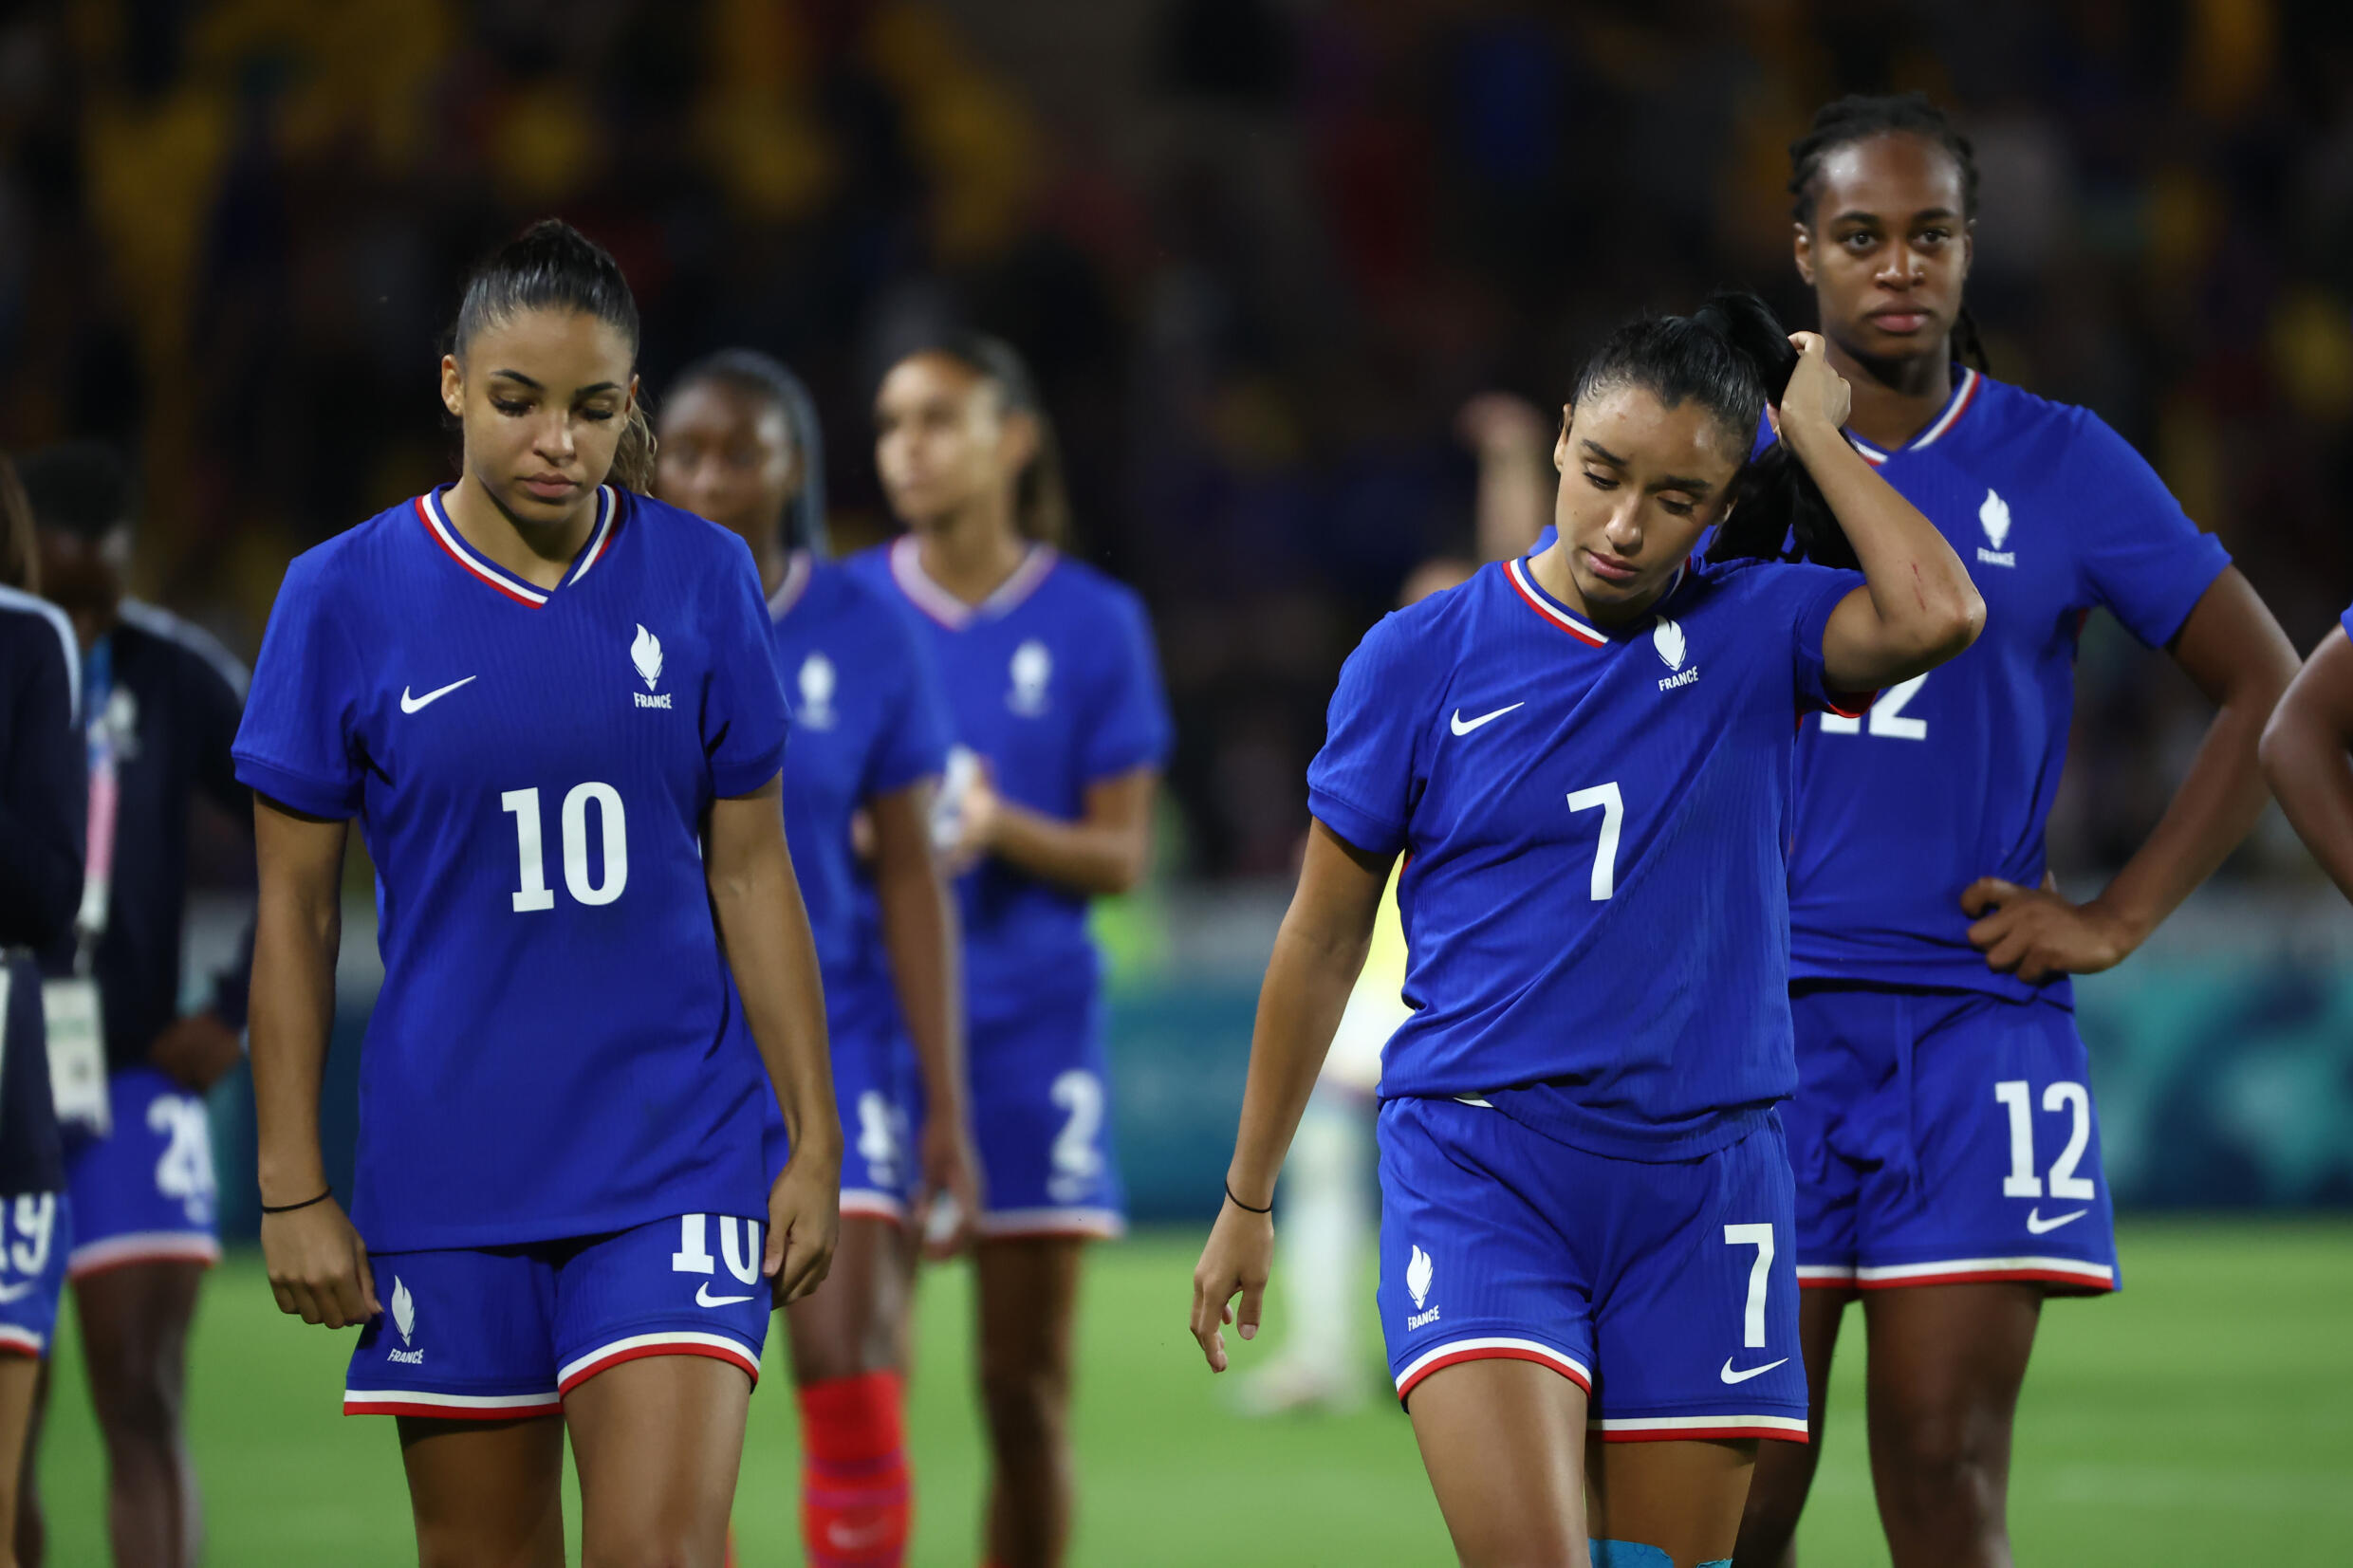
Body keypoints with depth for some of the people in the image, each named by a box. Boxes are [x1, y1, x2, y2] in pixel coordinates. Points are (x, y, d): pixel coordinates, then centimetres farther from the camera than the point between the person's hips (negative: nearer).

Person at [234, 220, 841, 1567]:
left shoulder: (701, 581, 1)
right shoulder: (346, 596, -2)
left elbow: (753, 874, 6)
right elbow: (295, 911, 2)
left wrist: (817, 1140, 3)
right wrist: (293, 1190, -1)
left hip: (672, 1162, 0)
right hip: (446, 1181, 0)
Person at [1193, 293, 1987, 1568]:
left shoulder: (1752, 632, 2)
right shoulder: (1419, 659, 1)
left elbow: (1936, 614, -20)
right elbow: (1322, 941, 9)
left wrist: (1813, 429, -7)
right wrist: (1246, 1201, 14)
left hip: (1698, 1183, 2)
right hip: (1478, 1173, -2)